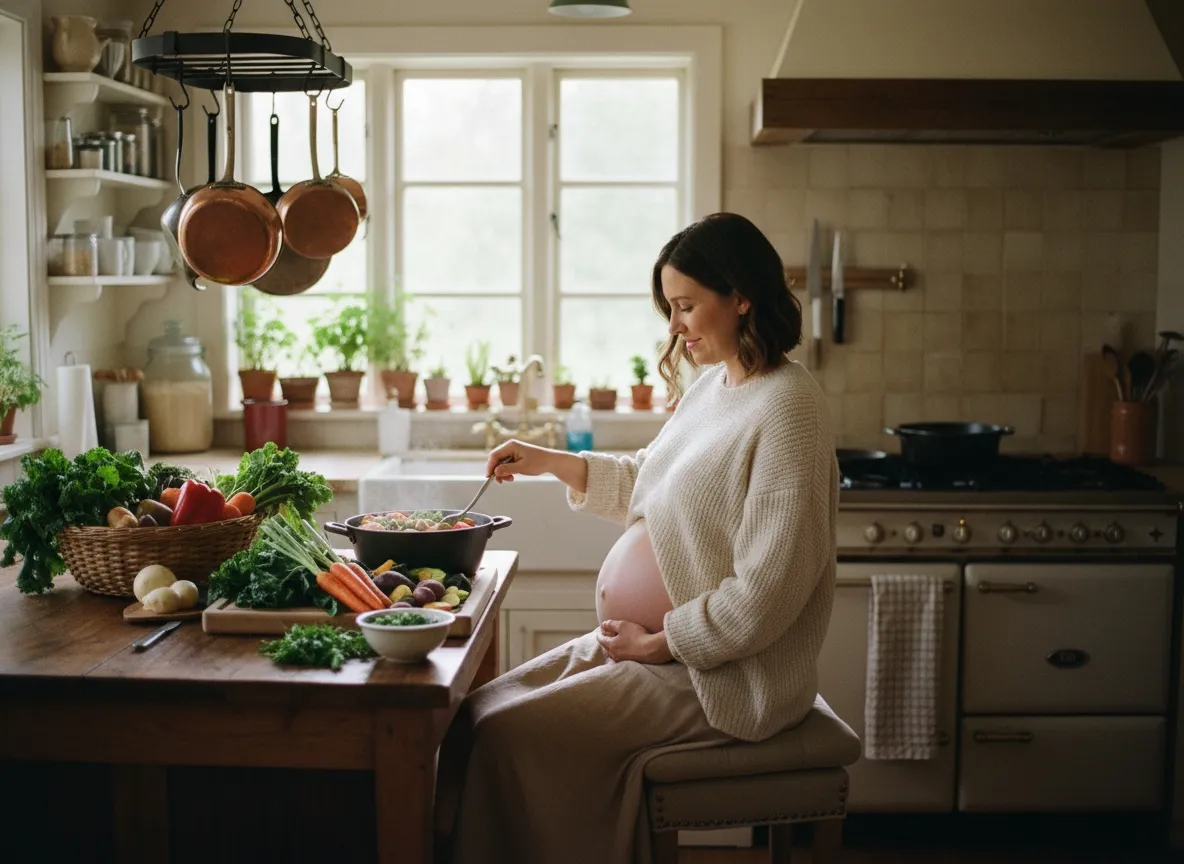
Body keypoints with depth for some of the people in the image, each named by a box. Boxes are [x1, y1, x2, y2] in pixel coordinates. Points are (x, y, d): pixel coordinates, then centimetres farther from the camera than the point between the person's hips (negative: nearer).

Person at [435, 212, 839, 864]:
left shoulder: (787, 406, -20)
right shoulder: (711, 384, 9)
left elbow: (765, 594, -23)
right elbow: (646, 485, 23)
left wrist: (656, 643, -14)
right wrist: (549, 461, 12)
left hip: (721, 675, -9)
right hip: (647, 641, 9)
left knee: (506, 736, -16)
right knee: (473, 713, 1)